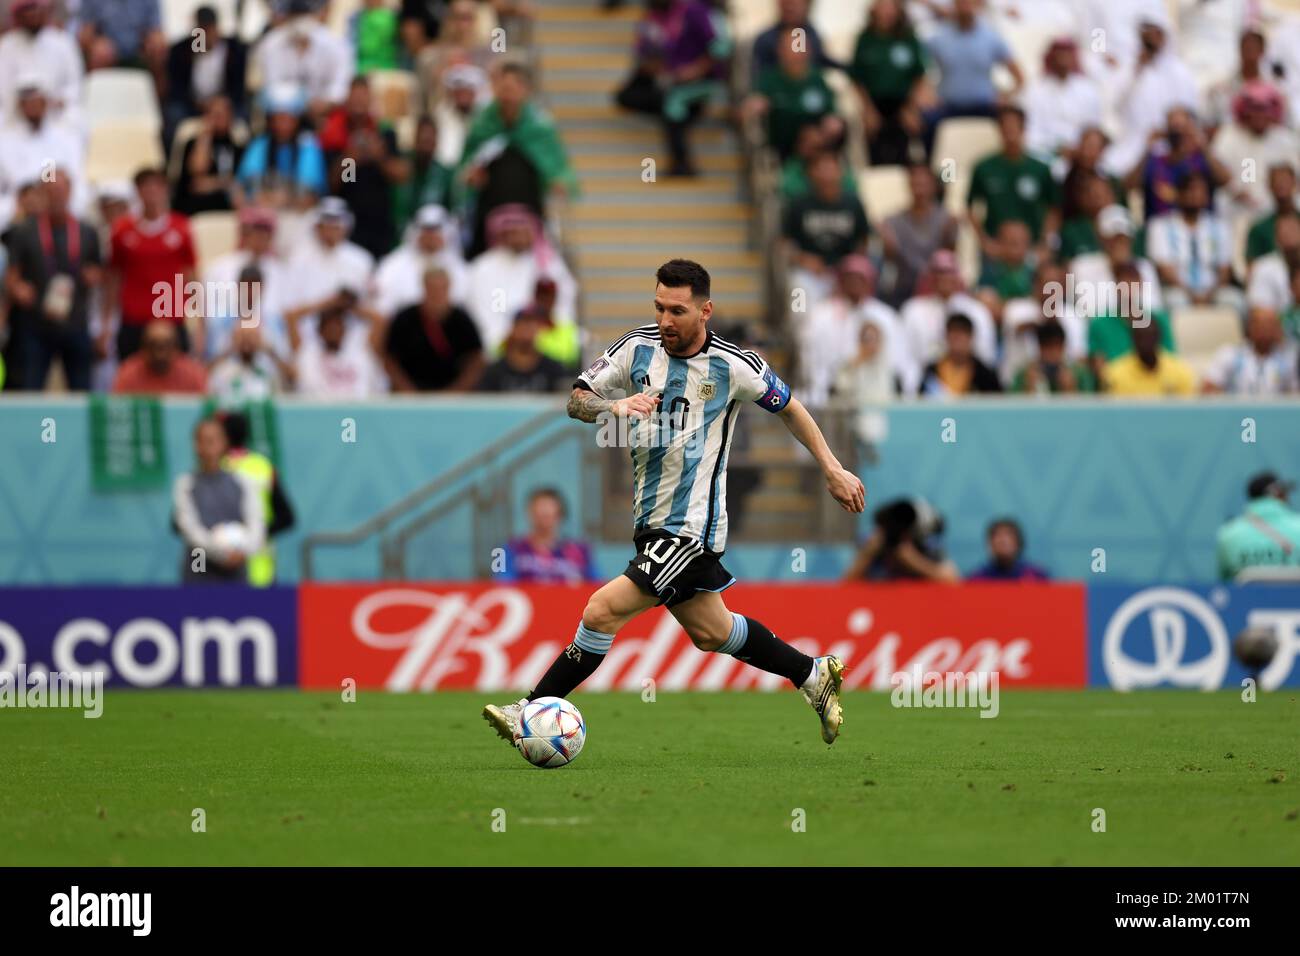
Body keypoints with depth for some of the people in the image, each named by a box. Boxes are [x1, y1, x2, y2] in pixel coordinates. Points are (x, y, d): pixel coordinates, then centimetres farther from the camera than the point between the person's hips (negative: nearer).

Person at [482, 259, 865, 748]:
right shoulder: (637, 347, -1)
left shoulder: (734, 365, -11)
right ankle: (813, 675, 37)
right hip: (653, 519, 6)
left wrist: (833, 470, 9)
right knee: (709, 631, 19)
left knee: (602, 611, -16)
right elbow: (575, 401, -1)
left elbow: (789, 407, 6)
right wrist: (613, 405, -23)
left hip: (691, 524, -6)